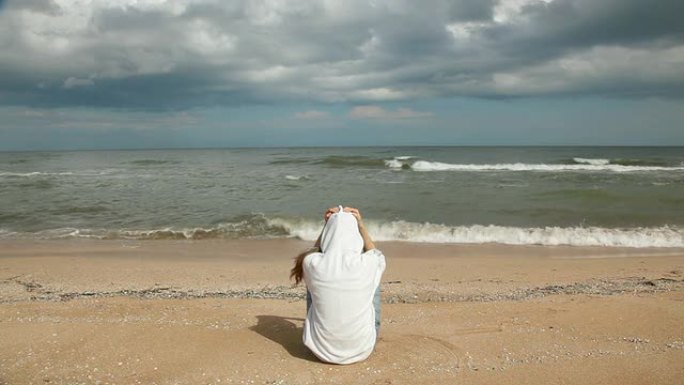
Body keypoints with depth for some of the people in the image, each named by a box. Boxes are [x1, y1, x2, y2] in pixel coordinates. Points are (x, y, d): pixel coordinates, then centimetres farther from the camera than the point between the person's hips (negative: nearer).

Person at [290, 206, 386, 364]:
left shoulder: (312, 264, -15)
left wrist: (328, 225, 7)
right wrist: (360, 224, 7)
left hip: (322, 350, 1)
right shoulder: (367, 264, -16)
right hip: (362, 350, 0)